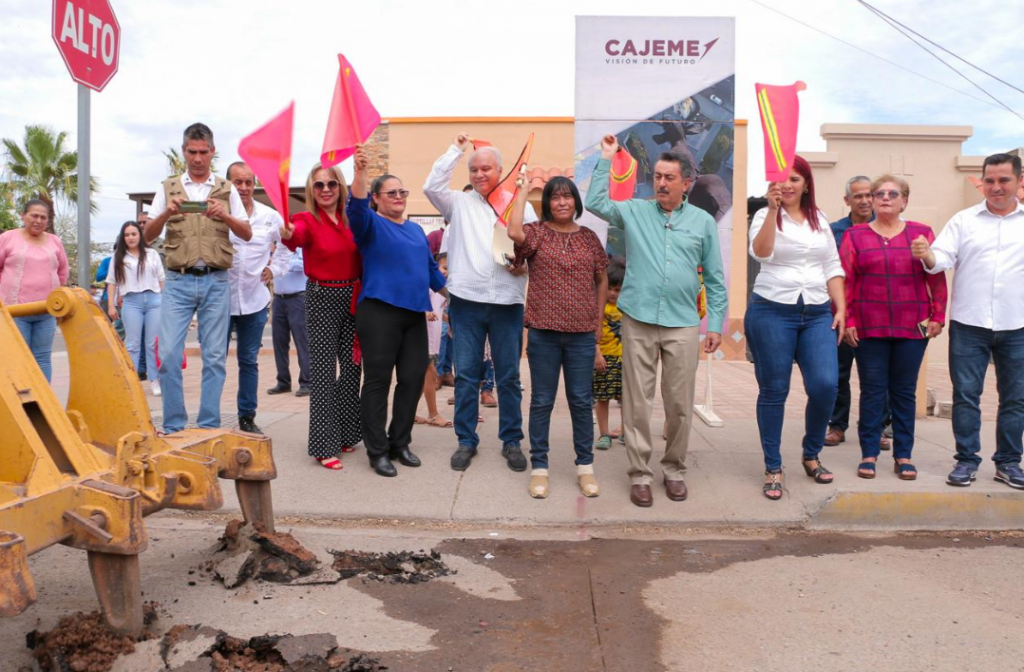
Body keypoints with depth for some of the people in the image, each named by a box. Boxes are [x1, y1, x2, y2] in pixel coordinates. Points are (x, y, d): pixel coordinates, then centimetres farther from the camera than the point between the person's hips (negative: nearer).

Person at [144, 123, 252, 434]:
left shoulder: (227, 189, 11)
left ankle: (209, 426, 9)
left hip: (216, 282, 0)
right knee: (169, 354, -6)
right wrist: (166, 213, -14)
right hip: (178, 281, 0)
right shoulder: (168, 187, 11)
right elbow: (148, 235, 6)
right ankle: (173, 426, 5)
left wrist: (225, 216, -14)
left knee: (215, 357, 1)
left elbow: (247, 234, 5)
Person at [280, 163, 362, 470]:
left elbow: (361, 260, 9)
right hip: (322, 298, -5)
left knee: (351, 367, 10)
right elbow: (295, 238, -31)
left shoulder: (351, 220, 6)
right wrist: (287, 234, -54)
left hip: (352, 298, 5)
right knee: (324, 371, -4)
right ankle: (324, 446, 3)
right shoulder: (307, 220, -7)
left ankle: (345, 434, 25)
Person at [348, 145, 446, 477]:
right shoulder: (371, 224, 1)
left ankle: (400, 443, 21)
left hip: (414, 313, 6)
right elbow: (356, 208, -21)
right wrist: (360, 172, -36)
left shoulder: (416, 229, 19)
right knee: (377, 380, -1)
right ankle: (377, 450, 8)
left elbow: (431, 268, 26)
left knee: (413, 378, 6)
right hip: (379, 312, -6)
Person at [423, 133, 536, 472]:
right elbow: (432, 186, -6)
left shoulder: (521, 205, 9)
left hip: (507, 302, 0)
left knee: (509, 376, 7)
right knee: (466, 374, 6)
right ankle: (466, 440, 18)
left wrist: (524, 261, -13)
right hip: (466, 300, 0)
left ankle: (511, 441, 19)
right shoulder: (459, 203, 9)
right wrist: (456, 150, 0)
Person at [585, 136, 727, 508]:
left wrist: (715, 325, 3)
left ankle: (674, 470, 25)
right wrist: (606, 159, -2)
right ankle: (640, 474, 16)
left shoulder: (703, 222, 7)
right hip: (638, 322, 0)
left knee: (680, 404, 7)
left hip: (683, 326, 0)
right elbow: (595, 202, -3)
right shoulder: (634, 211, 7)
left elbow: (715, 279, 8)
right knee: (637, 403, 4)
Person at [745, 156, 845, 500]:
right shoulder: (766, 216, 1)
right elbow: (761, 252, -19)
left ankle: (811, 455, 16)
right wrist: (773, 210, -26)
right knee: (773, 392, 2)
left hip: (817, 314, 4)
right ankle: (773, 468, 14)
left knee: (825, 385, -9)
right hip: (772, 311, -3)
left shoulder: (820, 220, 14)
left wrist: (841, 308, 6)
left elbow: (832, 267, 15)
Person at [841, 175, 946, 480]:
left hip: (912, 328, 1)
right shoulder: (855, 235, 4)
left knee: (905, 391, 7)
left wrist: (937, 317, -1)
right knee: (872, 391, 3)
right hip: (869, 328, -1)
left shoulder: (922, 234, 6)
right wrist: (847, 320, -5)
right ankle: (869, 454, 11)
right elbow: (845, 281, 1)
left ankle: (903, 455, 15)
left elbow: (937, 278, 5)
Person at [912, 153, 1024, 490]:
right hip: (969, 324, -1)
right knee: (965, 395, 3)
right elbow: (943, 258, -6)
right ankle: (967, 460, 13)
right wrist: (928, 255, -25)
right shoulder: (964, 220, 4)